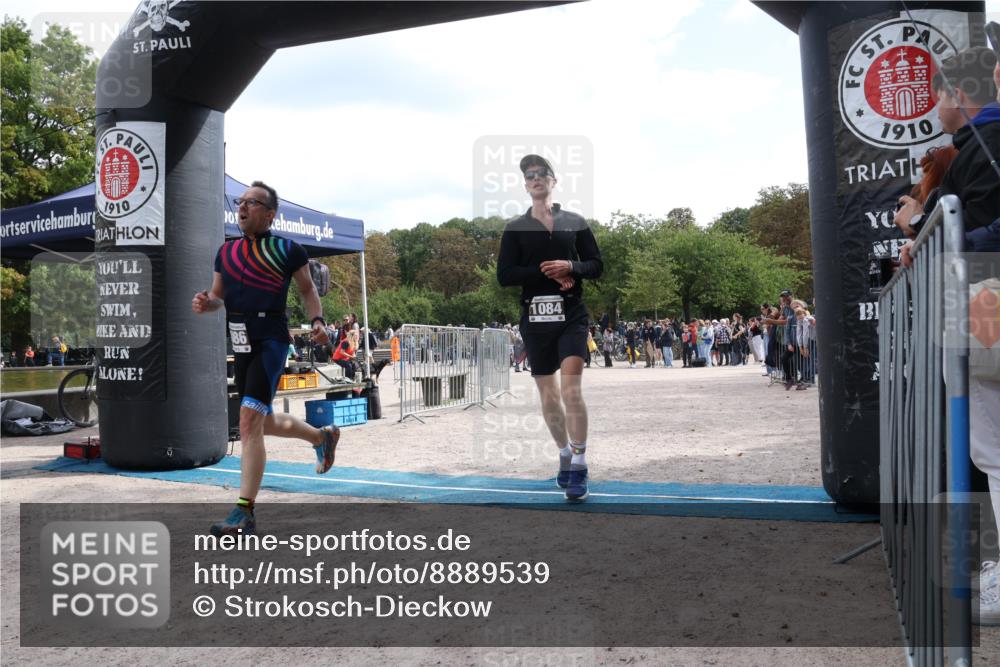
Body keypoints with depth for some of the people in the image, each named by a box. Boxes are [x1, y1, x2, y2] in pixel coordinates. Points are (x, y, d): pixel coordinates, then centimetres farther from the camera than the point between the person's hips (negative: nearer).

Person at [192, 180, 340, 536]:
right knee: (266, 423, 19)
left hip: (270, 342, -7)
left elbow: (308, 289, 7)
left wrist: (318, 321, -9)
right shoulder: (226, 251, 12)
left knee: (249, 420, -18)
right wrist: (204, 302, -5)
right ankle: (323, 436, 46)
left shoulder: (287, 250, -3)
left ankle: (244, 513, -14)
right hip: (241, 346, 7)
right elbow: (218, 296, 18)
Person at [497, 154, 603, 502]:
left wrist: (570, 267, -13)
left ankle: (579, 468, -9)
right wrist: (547, 272, -13)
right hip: (535, 317, 2)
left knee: (571, 389, -15)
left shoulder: (575, 222, 8)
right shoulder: (515, 228, 7)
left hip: (572, 315, -1)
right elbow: (504, 275, -2)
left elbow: (596, 265, 8)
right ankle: (565, 455, 30)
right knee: (548, 395, 10)